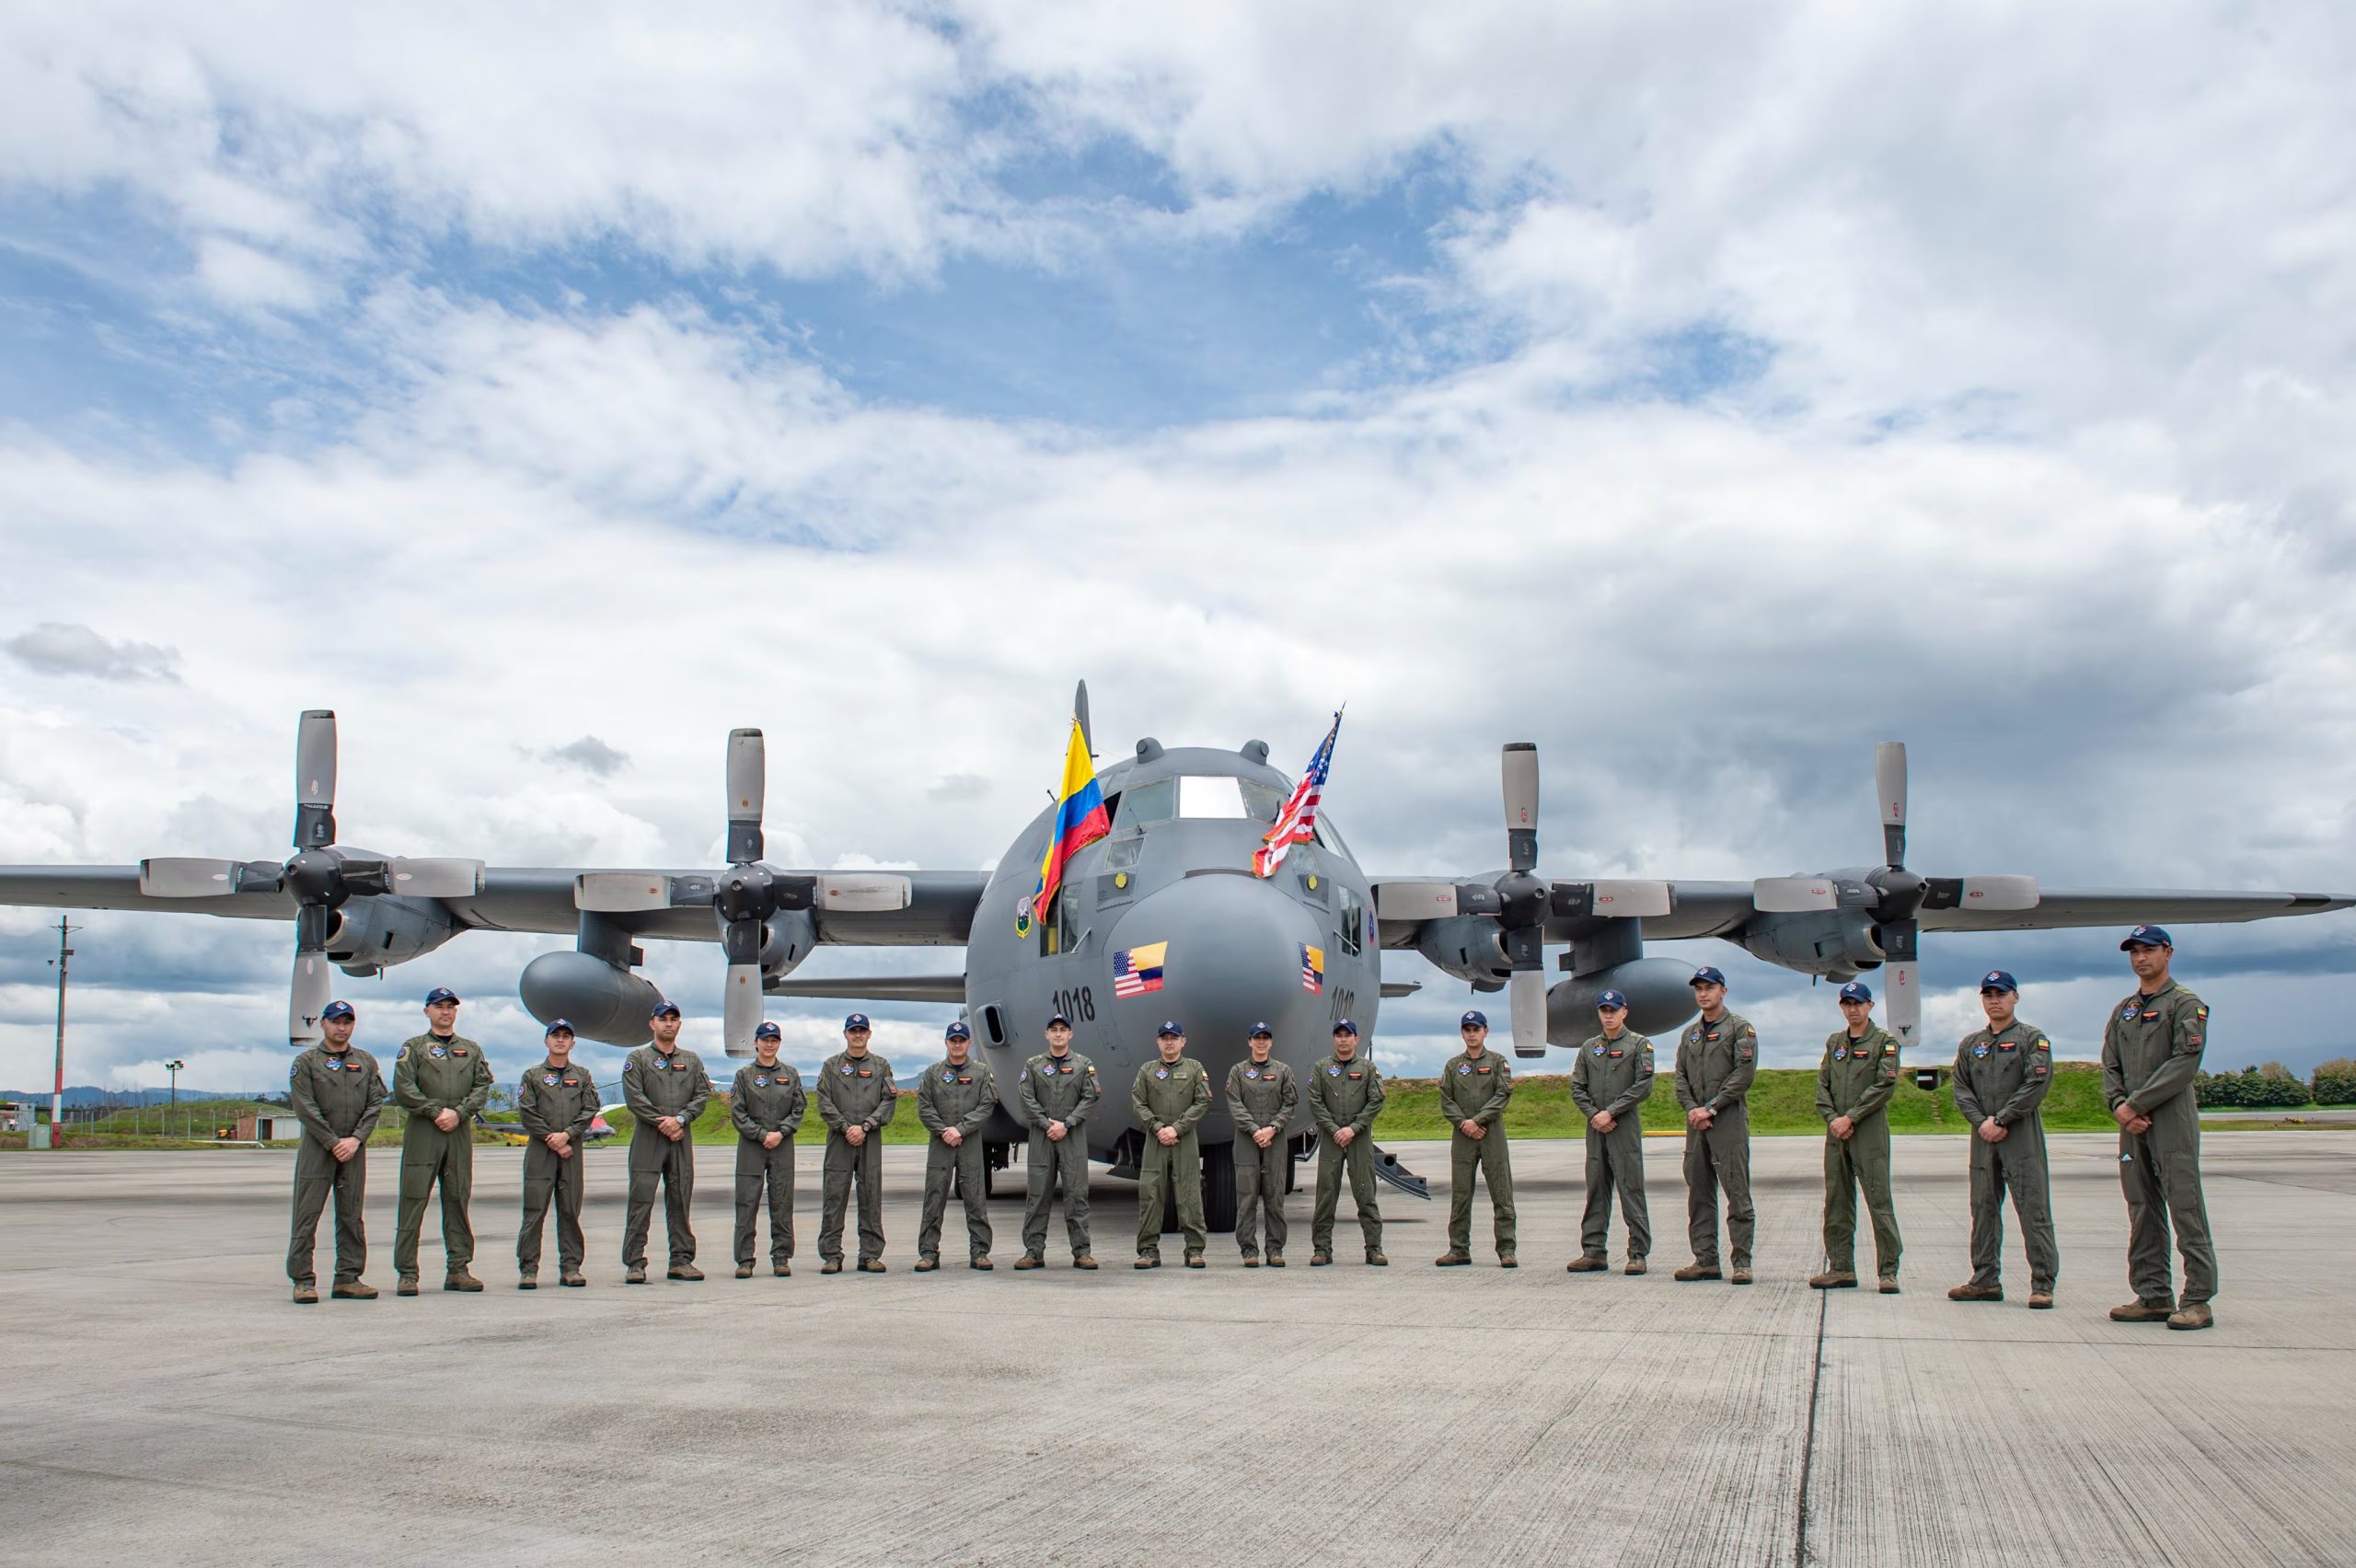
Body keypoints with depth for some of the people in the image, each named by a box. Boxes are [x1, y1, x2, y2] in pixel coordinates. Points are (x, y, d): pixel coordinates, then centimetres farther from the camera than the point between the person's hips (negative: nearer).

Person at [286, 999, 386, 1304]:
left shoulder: (366, 1062, 13)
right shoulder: (306, 1062, 3)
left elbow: (375, 1104, 6)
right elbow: (305, 1108, -6)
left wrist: (356, 1139, -8)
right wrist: (333, 1143, -12)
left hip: (354, 1149, 3)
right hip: (316, 1147, -3)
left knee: (352, 1216, 5)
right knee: (307, 1215, -4)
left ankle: (348, 1279, 10)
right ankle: (303, 1281, -1)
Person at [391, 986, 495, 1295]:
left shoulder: (471, 1050, 18)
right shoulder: (413, 1047, 9)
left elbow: (482, 1087, 7)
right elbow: (403, 1089, -4)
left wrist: (459, 1113, -9)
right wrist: (436, 1112, -11)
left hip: (460, 1133, 3)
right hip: (422, 1133, -3)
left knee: (458, 1201, 5)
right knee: (413, 1202, -5)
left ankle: (458, 1269, 9)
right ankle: (407, 1273, -2)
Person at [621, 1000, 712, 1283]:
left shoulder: (692, 1060, 16)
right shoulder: (638, 1059, 6)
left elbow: (702, 1094, 6)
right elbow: (634, 1097, -6)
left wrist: (680, 1119, -10)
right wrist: (662, 1123, -11)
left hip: (681, 1139, 3)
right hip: (647, 1139, -3)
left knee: (681, 1201, 5)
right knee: (641, 1201, -5)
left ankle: (681, 1260, 11)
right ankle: (634, 1263, -2)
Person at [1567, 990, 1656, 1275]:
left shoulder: (1639, 1044, 2)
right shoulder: (1589, 1047, 16)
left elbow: (1643, 1086, -7)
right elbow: (1577, 1087, 12)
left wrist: (1611, 1112, -11)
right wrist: (1593, 1114, -4)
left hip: (1626, 1126, -5)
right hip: (1595, 1127, 5)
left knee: (1631, 1190, -6)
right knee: (1596, 1190, 6)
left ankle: (1638, 1254, -2)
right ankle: (1594, 1251, 10)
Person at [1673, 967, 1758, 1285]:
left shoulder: (1739, 1027, 0)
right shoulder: (1690, 1033, 18)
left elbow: (1744, 1073, -10)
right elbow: (1681, 1076, 14)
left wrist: (1711, 1108, -12)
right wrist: (1691, 1109, -4)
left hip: (1729, 1120, -6)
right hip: (1696, 1124, 6)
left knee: (1737, 1193, -6)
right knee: (1699, 1194, 6)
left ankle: (1742, 1262, -3)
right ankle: (1705, 1259, 11)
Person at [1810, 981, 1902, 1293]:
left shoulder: (1884, 1041, 0)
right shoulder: (1834, 1042, 17)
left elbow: (1884, 1086, -9)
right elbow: (1822, 1084, 12)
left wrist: (1850, 1118, -13)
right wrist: (1832, 1119, -4)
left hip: (1870, 1133, -6)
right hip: (1836, 1133, 6)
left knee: (1879, 1202, -6)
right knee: (1837, 1203, 7)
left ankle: (1888, 1271, -3)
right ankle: (1841, 1268, 12)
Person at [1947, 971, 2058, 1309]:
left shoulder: (2033, 1038, 2)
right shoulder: (1970, 1044, 16)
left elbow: (2037, 1084, -9)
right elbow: (1961, 1089, 11)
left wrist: (2000, 1119, -13)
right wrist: (1981, 1122, -6)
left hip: (2022, 1135, -5)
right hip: (1983, 1138, 5)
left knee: (2033, 1209, -6)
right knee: (1983, 1209, 7)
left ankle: (2042, 1283, -4)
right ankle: (1985, 1280, 14)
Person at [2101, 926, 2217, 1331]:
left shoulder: (2185, 1004, -1)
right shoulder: (2123, 1009, 19)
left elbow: (2185, 1062, -11)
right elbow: (2110, 1065, 15)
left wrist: (2136, 1104, -14)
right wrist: (2118, 1105, -5)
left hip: (2172, 1119, -6)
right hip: (2133, 1126, 7)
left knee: (2185, 1209, -8)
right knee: (2143, 1214, 7)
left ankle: (2198, 1300, -6)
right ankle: (2153, 1296, 12)